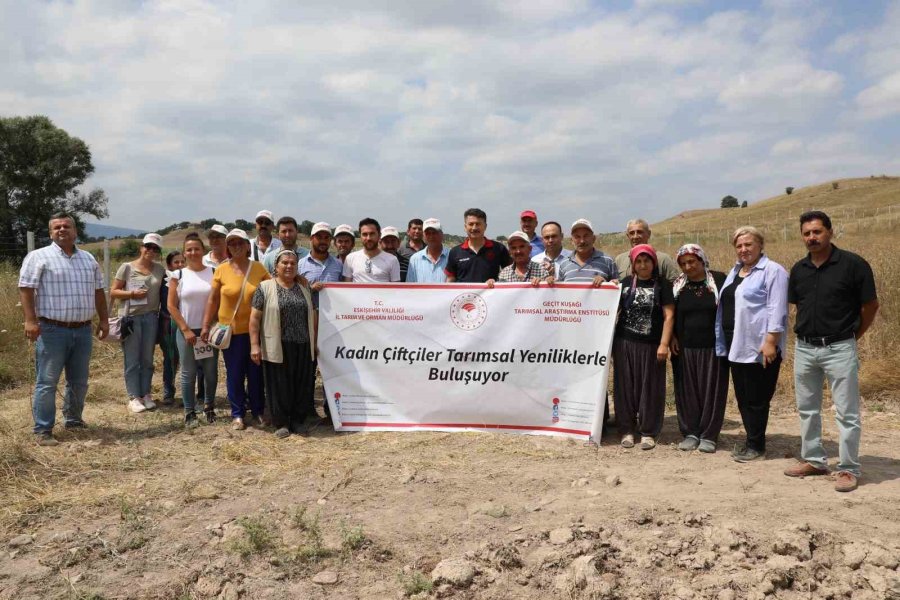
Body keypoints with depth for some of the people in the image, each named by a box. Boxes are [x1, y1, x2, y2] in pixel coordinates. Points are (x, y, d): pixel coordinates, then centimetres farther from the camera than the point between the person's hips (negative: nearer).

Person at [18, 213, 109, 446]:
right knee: (47, 382, -2)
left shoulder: (89, 259, 14)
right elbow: (26, 289, -8)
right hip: (52, 330, -5)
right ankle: (43, 430, 5)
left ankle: (73, 420, 30)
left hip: (83, 331, 5)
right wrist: (30, 320, -17)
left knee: (79, 381, 14)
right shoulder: (38, 257, -3)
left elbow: (98, 291, 18)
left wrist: (104, 320, 13)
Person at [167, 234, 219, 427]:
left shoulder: (213, 272, 2)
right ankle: (190, 412, 14)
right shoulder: (178, 275, 0)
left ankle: (209, 407, 24)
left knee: (211, 372, 7)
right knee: (188, 373, 4)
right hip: (186, 331, -1)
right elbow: (171, 305, -2)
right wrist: (185, 329, -8)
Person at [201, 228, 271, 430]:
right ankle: (237, 414, 19)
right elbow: (213, 299, 3)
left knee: (256, 372, 9)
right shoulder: (222, 270, -1)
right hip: (230, 330, 0)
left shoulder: (259, 268, 1)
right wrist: (205, 326, 0)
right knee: (234, 374, 7)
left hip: (255, 329, 0)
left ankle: (258, 410, 25)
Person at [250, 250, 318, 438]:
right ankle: (281, 423, 15)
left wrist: (314, 342, 13)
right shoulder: (265, 288, -1)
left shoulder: (304, 289, 12)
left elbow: (312, 316, 16)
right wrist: (254, 345, -10)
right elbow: (255, 317, -3)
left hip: (303, 347, 4)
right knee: (279, 385, 3)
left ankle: (298, 420, 21)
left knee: (302, 385, 7)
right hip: (277, 348, -4)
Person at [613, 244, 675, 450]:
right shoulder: (625, 283, 7)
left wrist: (663, 344, -10)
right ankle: (627, 430, 14)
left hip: (651, 345, -2)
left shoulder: (662, 284, 0)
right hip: (624, 343, 2)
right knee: (625, 387, 5)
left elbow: (669, 315, -4)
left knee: (650, 388, 3)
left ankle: (648, 432, 12)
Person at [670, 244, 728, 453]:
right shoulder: (677, 285, 7)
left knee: (712, 390, 3)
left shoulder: (719, 280, -1)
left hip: (713, 347, -2)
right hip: (685, 348, 3)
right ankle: (690, 432, 16)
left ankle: (709, 435, 12)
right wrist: (672, 337, 1)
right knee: (687, 390, 5)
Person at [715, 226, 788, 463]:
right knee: (742, 396, 13)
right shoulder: (735, 271, 17)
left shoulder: (772, 271, -9)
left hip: (758, 346, -8)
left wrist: (770, 342, -22)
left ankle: (757, 446, 11)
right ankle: (751, 440, 23)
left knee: (756, 398, 0)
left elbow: (777, 310, -16)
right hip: (736, 344, 8)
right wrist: (725, 340, 20)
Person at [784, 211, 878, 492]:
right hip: (804, 348, 6)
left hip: (839, 349, -5)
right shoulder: (799, 269, 5)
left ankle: (848, 469, 11)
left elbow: (870, 305, -3)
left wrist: (852, 335, 4)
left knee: (846, 412, 1)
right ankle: (813, 460, 28)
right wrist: (810, 331, 12)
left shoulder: (853, 264, -10)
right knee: (807, 409, 14)